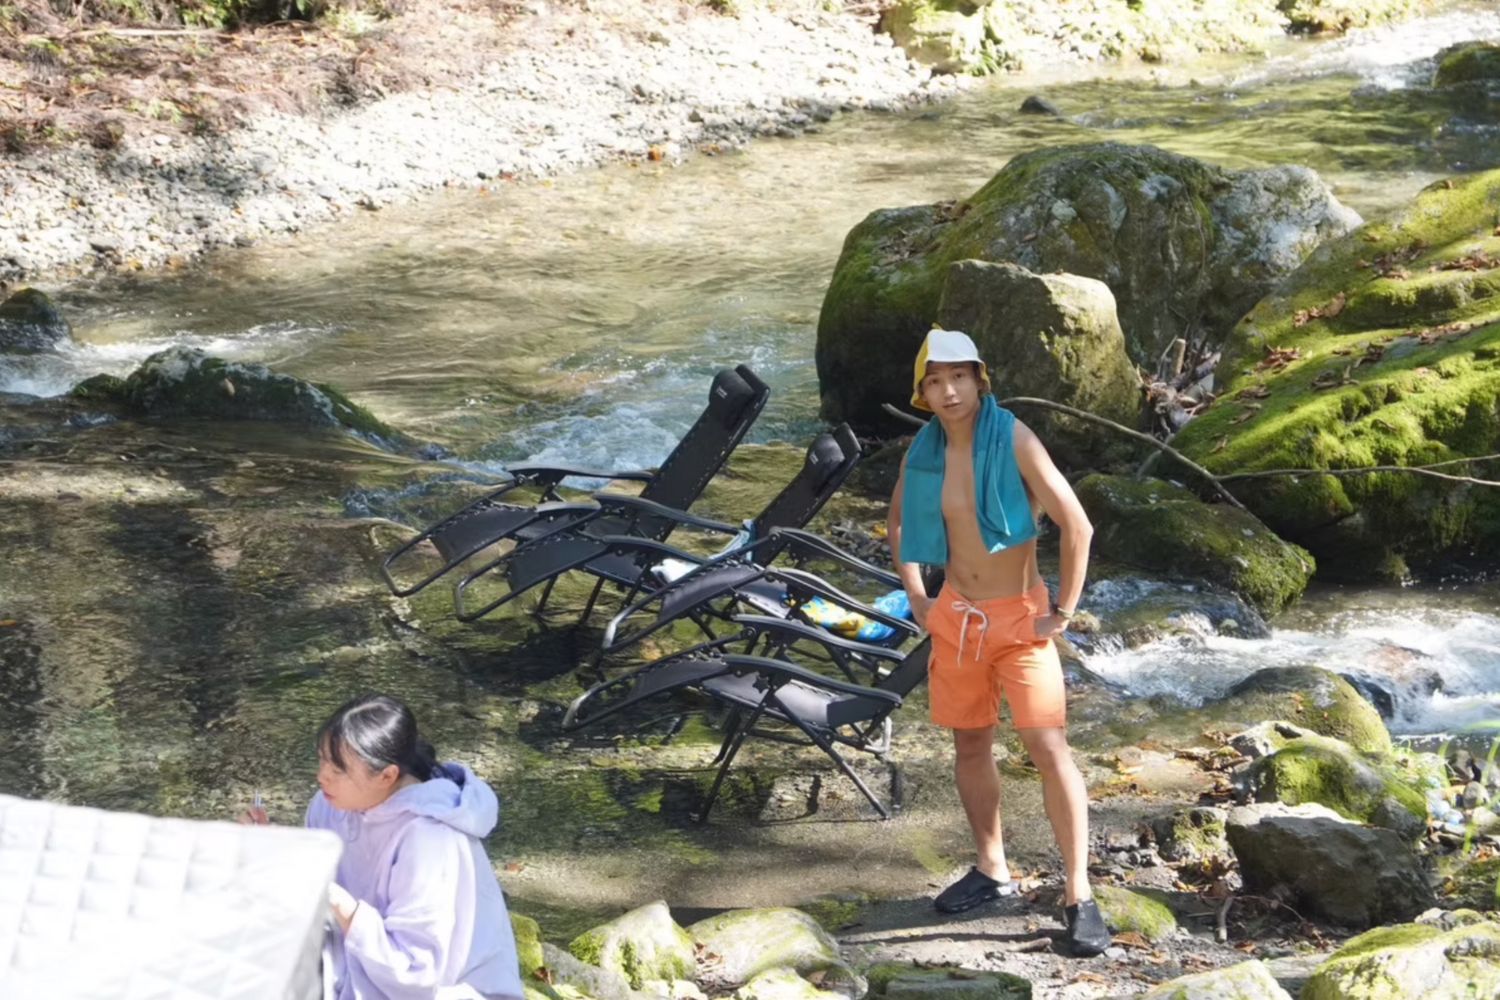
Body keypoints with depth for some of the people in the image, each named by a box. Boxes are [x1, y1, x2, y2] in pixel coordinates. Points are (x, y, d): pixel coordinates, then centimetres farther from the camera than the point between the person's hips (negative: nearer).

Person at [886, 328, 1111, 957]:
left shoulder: (1014, 442, -16)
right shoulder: (923, 452, 0)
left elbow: (1077, 526, -16)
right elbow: (897, 523, 19)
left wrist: (1064, 612, -14)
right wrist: (916, 599, 12)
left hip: (1018, 619, -5)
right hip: (955, 618, 5)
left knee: (1049, 748, -11)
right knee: (970, 746, 13)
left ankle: (1078, 894, -8)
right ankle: (991, 871, 27)